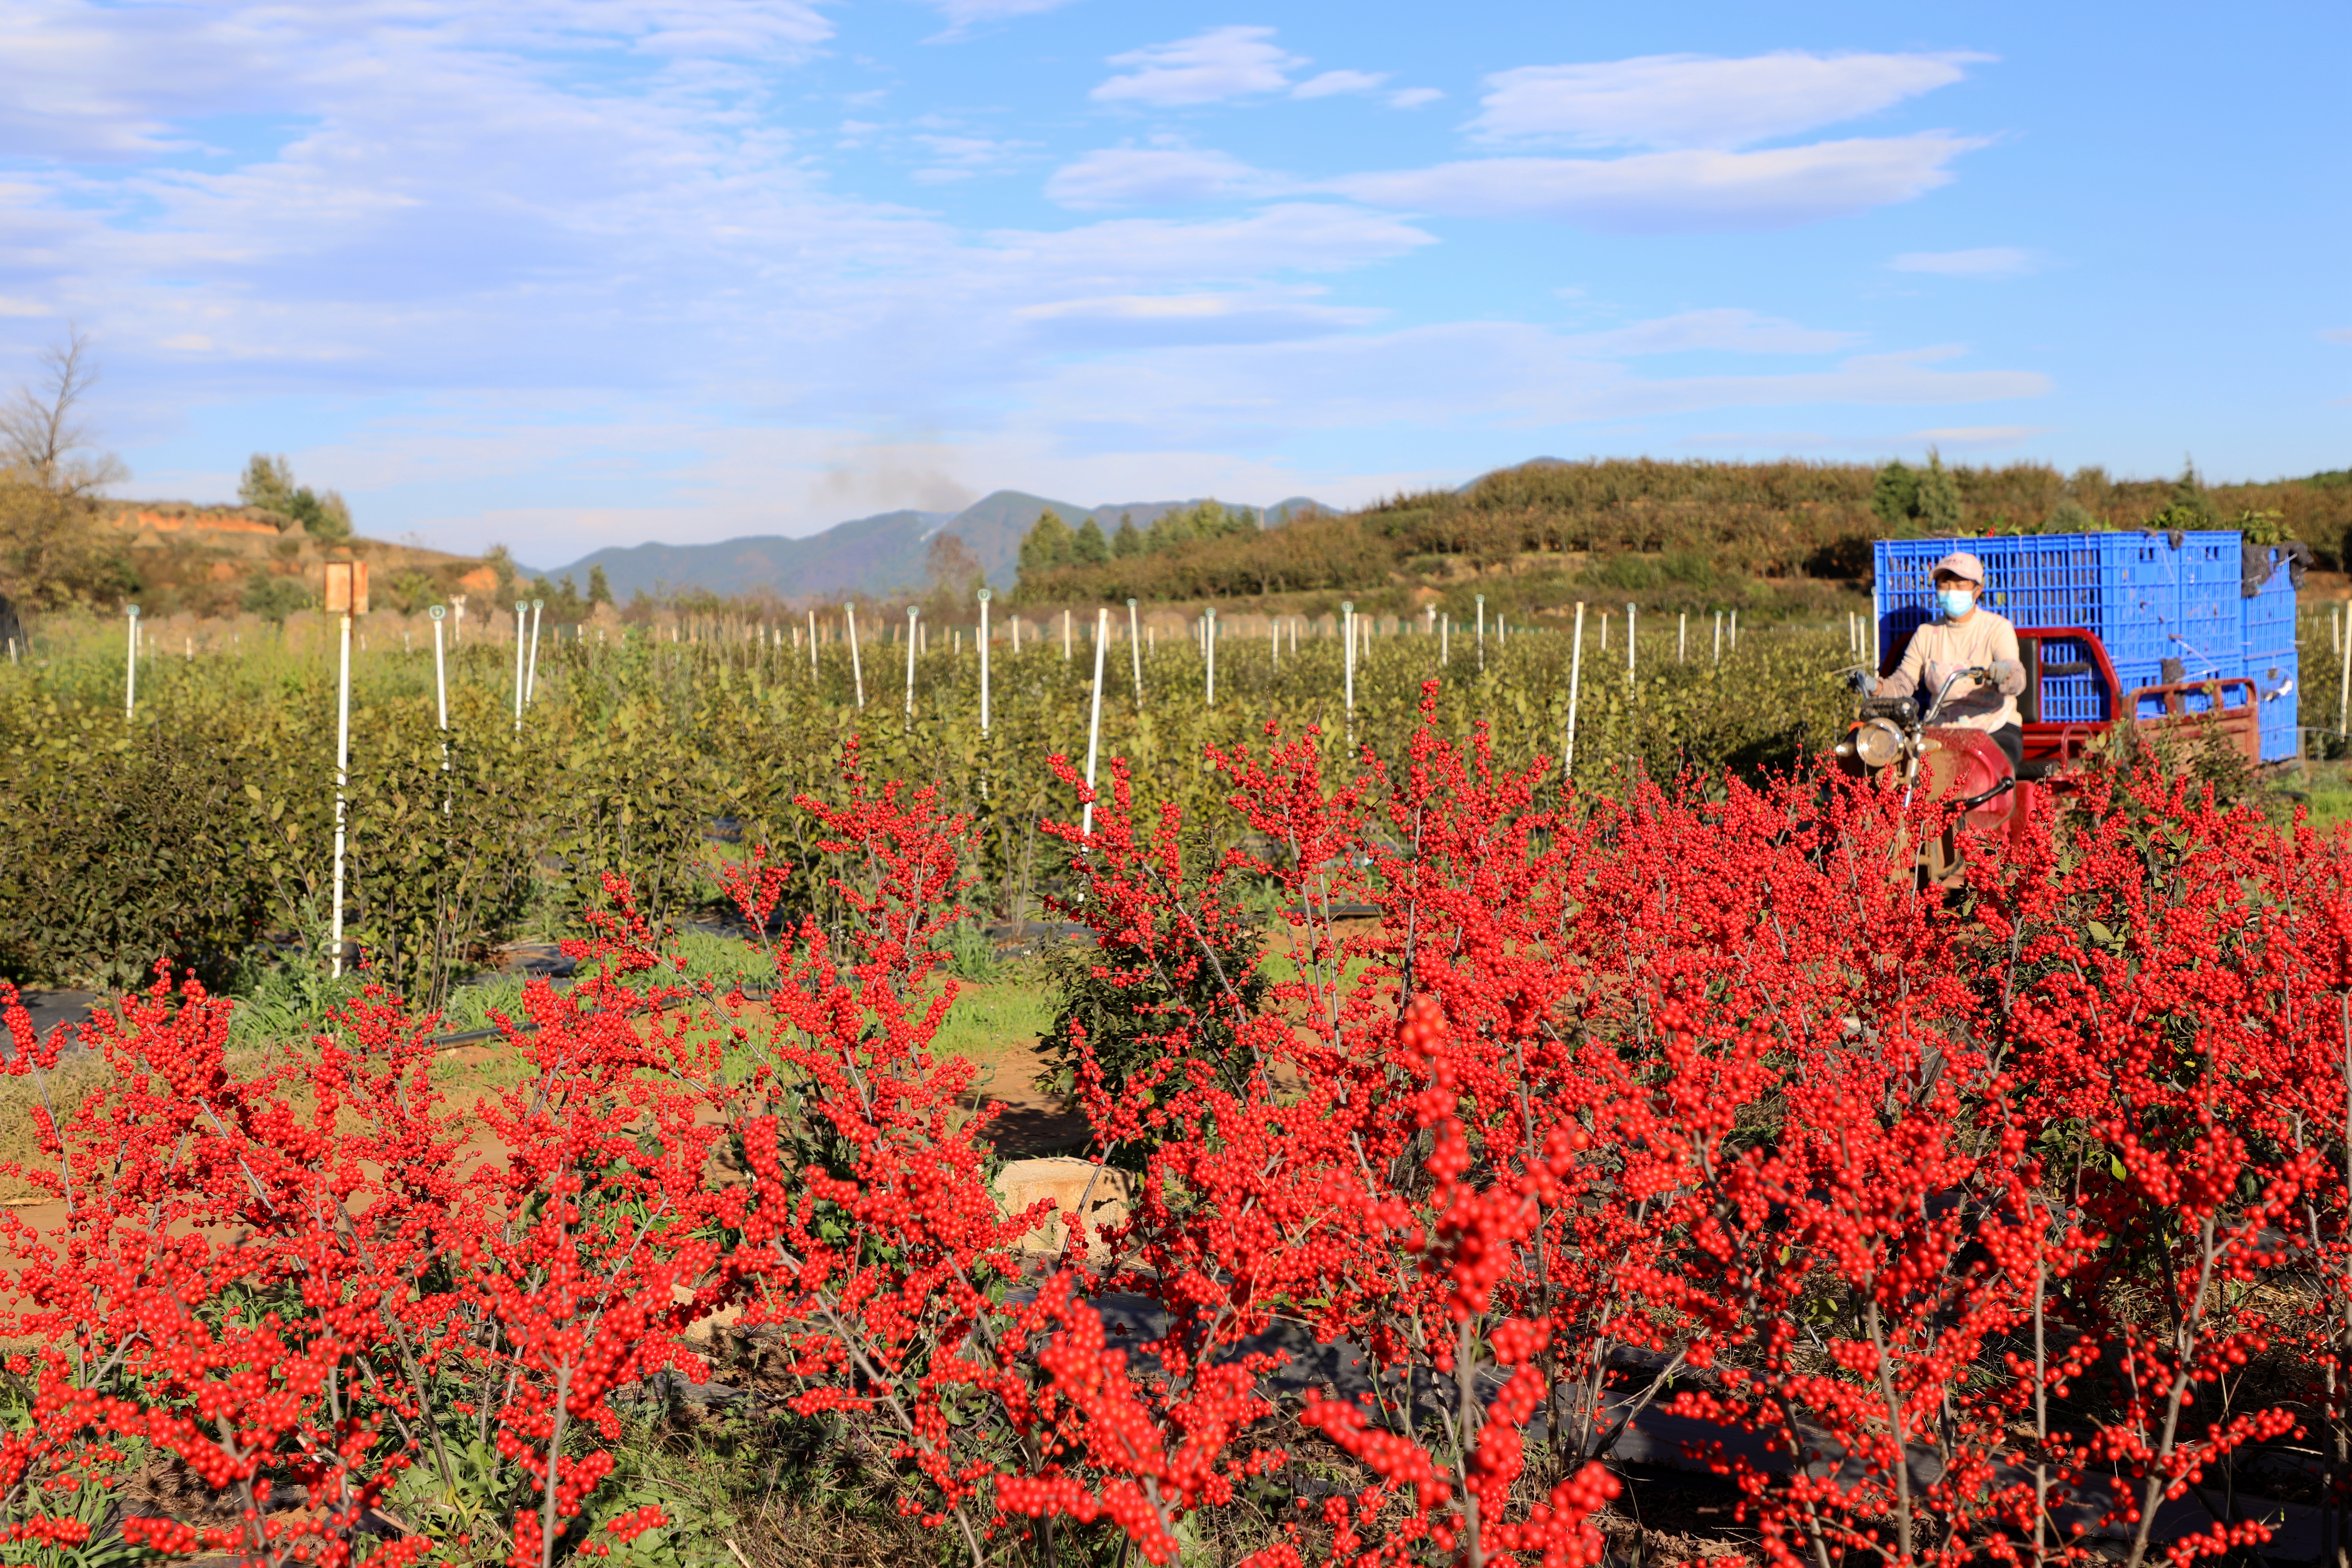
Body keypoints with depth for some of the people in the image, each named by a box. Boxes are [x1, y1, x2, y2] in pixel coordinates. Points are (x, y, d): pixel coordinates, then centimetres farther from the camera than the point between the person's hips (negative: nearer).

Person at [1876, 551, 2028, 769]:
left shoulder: (1997, 628, 0)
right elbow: (1902, 685, 5)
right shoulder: (1927, 633, 11)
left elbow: (2018, 682, -16)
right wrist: (1875, 687, -18)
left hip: (1996, 729, -3)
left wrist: (2004, 674, -42)